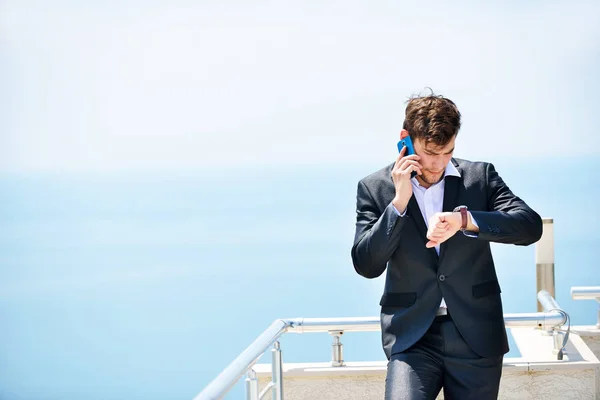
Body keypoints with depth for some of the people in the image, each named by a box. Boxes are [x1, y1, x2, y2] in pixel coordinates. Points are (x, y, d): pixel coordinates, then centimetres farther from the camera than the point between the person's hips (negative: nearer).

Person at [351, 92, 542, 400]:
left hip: (477, 335, 2)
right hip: (412, 337, -1)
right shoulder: (375, 189, 2)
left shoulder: (480, 176, 4)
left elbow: (531, 226, -7)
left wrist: (464, 220, -20)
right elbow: (366, 266, -5)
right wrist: (399, 201, -14)